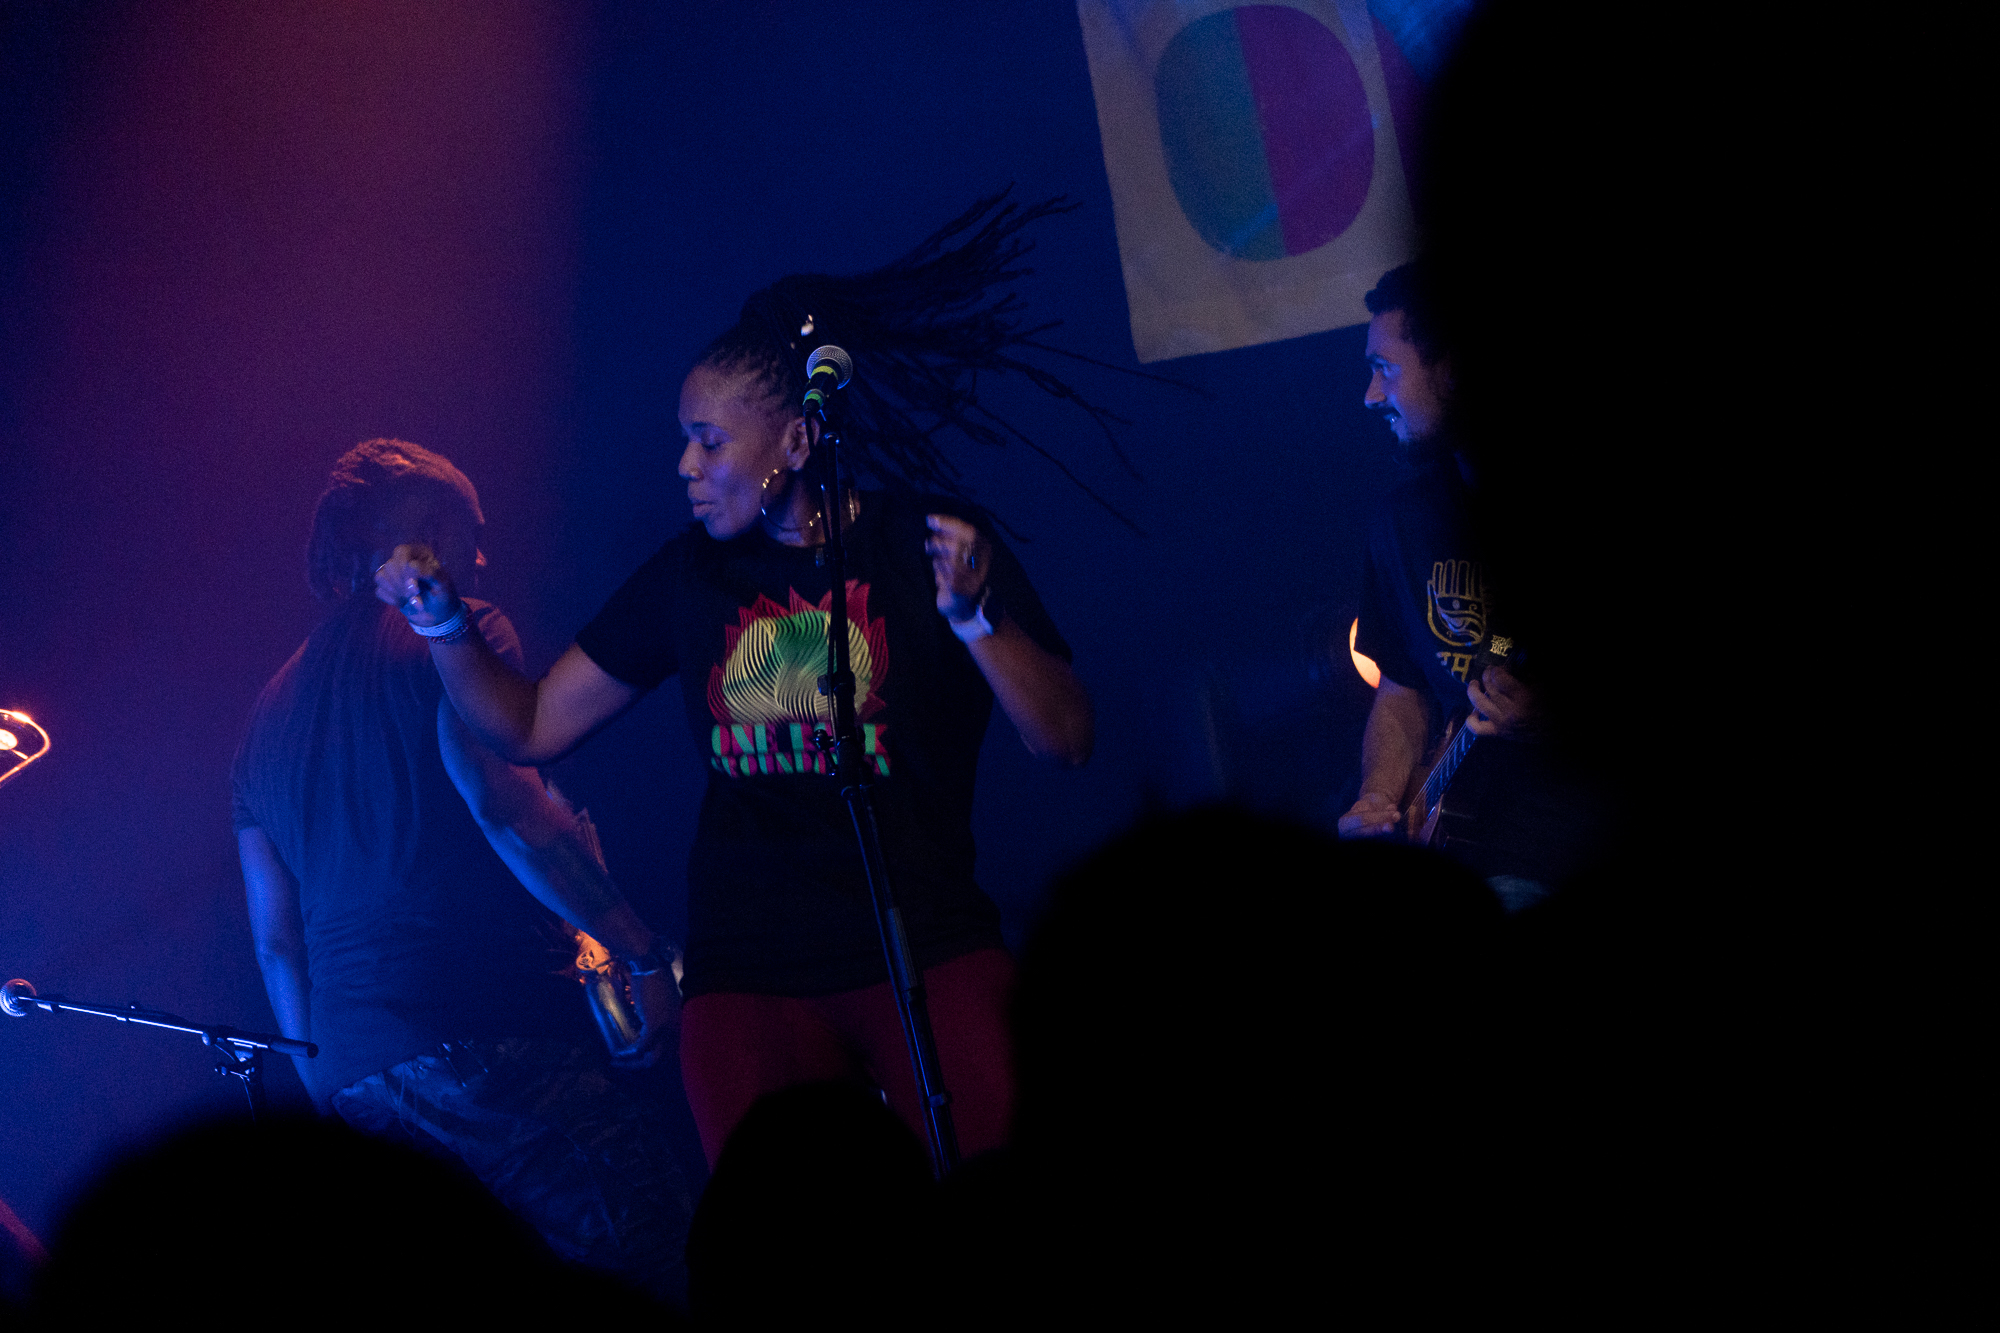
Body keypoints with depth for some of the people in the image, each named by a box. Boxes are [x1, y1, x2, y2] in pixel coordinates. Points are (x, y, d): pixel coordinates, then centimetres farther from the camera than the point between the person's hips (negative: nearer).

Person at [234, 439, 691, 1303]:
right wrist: (642, 955, -12)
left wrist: (329, 1086, 28)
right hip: (490, 1031, -8)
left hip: (353, 1071, 8)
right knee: (653, 1304, -12)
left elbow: (275, 940, 23)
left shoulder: (272, 710, 23)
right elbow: (500, 800, -15)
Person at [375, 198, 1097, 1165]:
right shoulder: (689, 577, 10)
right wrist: (442, 621, 0)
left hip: (929, 955, -3)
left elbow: (1067, 741, -6)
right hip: (748, 985, 3)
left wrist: (974, 614, -19)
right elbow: (529, 729, 14)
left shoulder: (934, 543, 0)